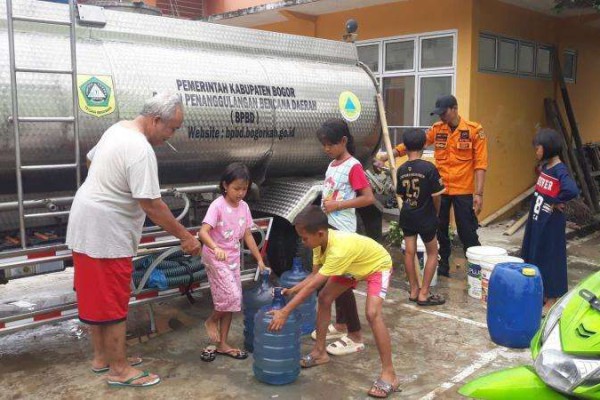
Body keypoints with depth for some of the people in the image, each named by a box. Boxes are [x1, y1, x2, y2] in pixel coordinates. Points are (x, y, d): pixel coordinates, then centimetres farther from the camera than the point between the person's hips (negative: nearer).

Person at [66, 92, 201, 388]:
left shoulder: (118, 128, 8)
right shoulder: (141, 150, -24)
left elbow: (91, 158, 24)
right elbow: (152, 205, -25)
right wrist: (185, 236, -18)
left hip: (86, 225, 10)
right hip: (105, 233, -10)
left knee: (95, 296, 18)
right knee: (113, 303, 1)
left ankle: (102, 356, 32)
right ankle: (119, 369, 12)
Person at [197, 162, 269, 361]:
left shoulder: (244, 207, 1)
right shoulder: (217, 206, -18)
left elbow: (247, 235, 8)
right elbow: (203, 232, -29)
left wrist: (260, 260, 6)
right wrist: (215, 248, -47)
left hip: (233, 258, 7)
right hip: (215, 259, -7)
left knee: (230, 301, 9)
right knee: (232, 296, -16)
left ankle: (222, 344, 20)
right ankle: (211, 321, 13)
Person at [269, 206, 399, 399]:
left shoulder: (339, 249, -43)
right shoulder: (322, 239, -18)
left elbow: (313, 285, -41)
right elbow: (315, 276, -9)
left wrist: (285, 312, -39)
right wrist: (291, 290, -21)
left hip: (378, 265, -8)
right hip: (354, 266, 9)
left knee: (372, 313, -25)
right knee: (324, 298, 4)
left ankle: (389, 374, -15)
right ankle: (320, 352, 19)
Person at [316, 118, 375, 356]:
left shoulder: (353, 166, -14)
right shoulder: (332, 165, 12)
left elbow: (368, 198, -18)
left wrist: (338, 205, -20)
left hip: (343, 231, -9)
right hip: (328, 228, 9)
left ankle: (355, 337, 3)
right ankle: (340, 325, 30)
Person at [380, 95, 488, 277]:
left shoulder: (474, 130, -8)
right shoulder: (437, 129, 3)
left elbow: (480, 163, -9)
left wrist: (478, 193, -13)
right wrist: (389, 154, -15)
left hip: (464, 191, -4)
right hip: (440, 190, 4)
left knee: (468, 233, 2)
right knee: (439, 230, 13)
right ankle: (443, 265, 27)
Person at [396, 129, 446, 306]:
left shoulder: (401, 170, -2)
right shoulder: (429, 168, -16)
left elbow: (401, 195, 6)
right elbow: (436, 195, -13)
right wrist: (436, 213, 4)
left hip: (407, 217, 4)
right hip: (425, 217, -4)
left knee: (409, 253, 10)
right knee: (432, 254, 10)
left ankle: (414, 291, 20)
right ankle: (424, 293, 8)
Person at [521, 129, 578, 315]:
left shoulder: (560, 170, -18)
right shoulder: (545, 167, 7)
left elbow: (572, 190, -35)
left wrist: (555, 202, -19)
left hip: (551, 224, -8)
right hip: (536, 221, 9)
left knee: (551, 259, 2)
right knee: (534, 257, 16)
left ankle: (552, 301, 14)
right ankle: (541, 294, 31)